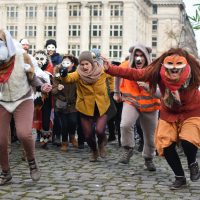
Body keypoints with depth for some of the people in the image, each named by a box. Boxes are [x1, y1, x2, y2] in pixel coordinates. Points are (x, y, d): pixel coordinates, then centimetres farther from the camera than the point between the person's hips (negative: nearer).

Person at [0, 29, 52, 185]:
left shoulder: (21, 56, -16)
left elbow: (32, 78, -1)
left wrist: (42, 86, -18)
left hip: (23, 101, -2)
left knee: (23, 133, -26)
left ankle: (32, 162, 3)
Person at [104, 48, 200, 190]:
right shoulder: (158, 73, -26)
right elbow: (134, 74, -23)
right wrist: (109, 69, -29)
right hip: (169, 113, 3)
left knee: (188, 140, -24)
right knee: (166, 145, -3)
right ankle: (180, 178, 21)